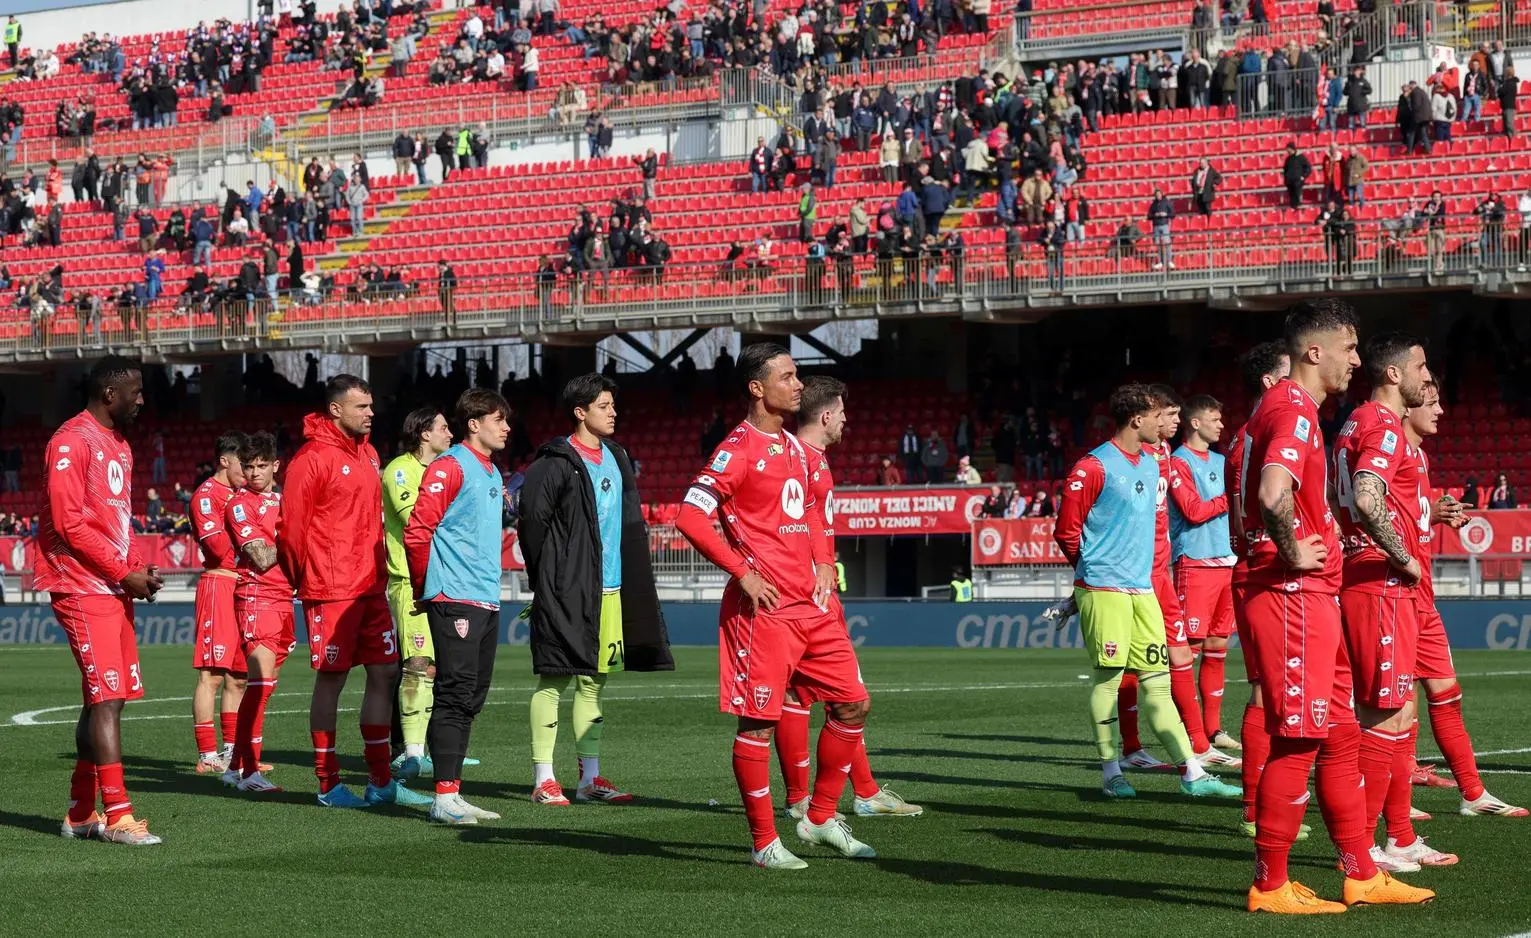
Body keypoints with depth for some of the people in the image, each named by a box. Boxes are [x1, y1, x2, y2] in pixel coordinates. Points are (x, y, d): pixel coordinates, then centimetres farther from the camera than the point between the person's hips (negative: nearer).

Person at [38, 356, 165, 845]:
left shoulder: (119, 445, 18)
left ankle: (80, 813, 16)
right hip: (83, 589, -9)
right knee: (107, 698, -13)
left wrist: (138, 569, 6)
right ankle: (117, 816, -14)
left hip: (115, 589, 9)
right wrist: (124, 573, -15)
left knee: (102, 700, 10)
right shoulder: (72, 441, -12)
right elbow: (69, 522, -17)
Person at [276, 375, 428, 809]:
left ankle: (380, 781, 14)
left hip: (370, 587, 8)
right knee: (331, 679, -1)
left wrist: (378, 570, 16)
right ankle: (329, 785, 6)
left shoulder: (367, 455, 14)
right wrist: (303, 578, -2)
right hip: (331, 590, -8)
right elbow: (292, 525, -11)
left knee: (385, 672, 7)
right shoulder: (313, 458, -11)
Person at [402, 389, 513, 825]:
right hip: (455, 601, -9)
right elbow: (417, 531, -14)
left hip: (486, 604, 9)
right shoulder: (450, 467, -9)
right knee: (455, 697, -10)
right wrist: (425, 588, -5)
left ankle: (452, 794, 13)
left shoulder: (491, 473, 19)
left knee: (471, 700, 9)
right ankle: (444, 797, -9)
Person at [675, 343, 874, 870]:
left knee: (852, 706, 9)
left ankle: (821, 819, 22)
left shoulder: (794, 447, 16)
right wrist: (743, 573, -17)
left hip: (811, 604, 9)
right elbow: (691, 516, -19)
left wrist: (822, 563, 14)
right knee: (759, 722, -3)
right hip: (764, 608, -9)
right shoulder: (739, 450, -11)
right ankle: (765, 843, 4)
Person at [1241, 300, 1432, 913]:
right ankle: (1270, 886, -1)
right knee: (1298, 741, -7)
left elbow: (1274, 495, 29)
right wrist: (1294, 553, -18)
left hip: (1310, 598, 11)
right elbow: (1273, 494, -32)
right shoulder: (1293, 411, -15)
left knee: (1340, 738, 13)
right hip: (1293, 596, -11)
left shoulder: (1287, 407, 18)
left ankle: (1362, 875, 19)